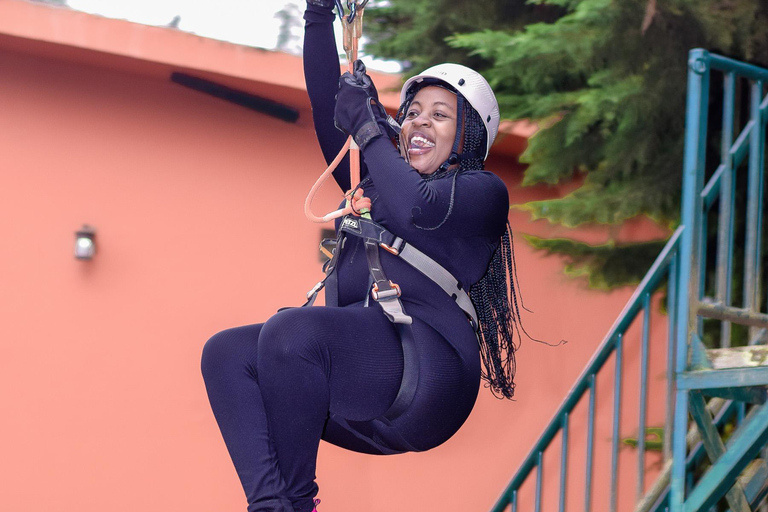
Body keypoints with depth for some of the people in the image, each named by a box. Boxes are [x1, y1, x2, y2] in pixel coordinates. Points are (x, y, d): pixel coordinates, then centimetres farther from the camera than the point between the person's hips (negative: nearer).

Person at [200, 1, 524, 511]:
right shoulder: (374, 183, 31)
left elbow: (417, 208, -11)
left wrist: (367, 126, -1)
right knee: (226, 352, -16)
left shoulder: (483, 192, 10)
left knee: (290, 330, -32)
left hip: (423, 370, -7)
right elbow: (327, 106, 24)